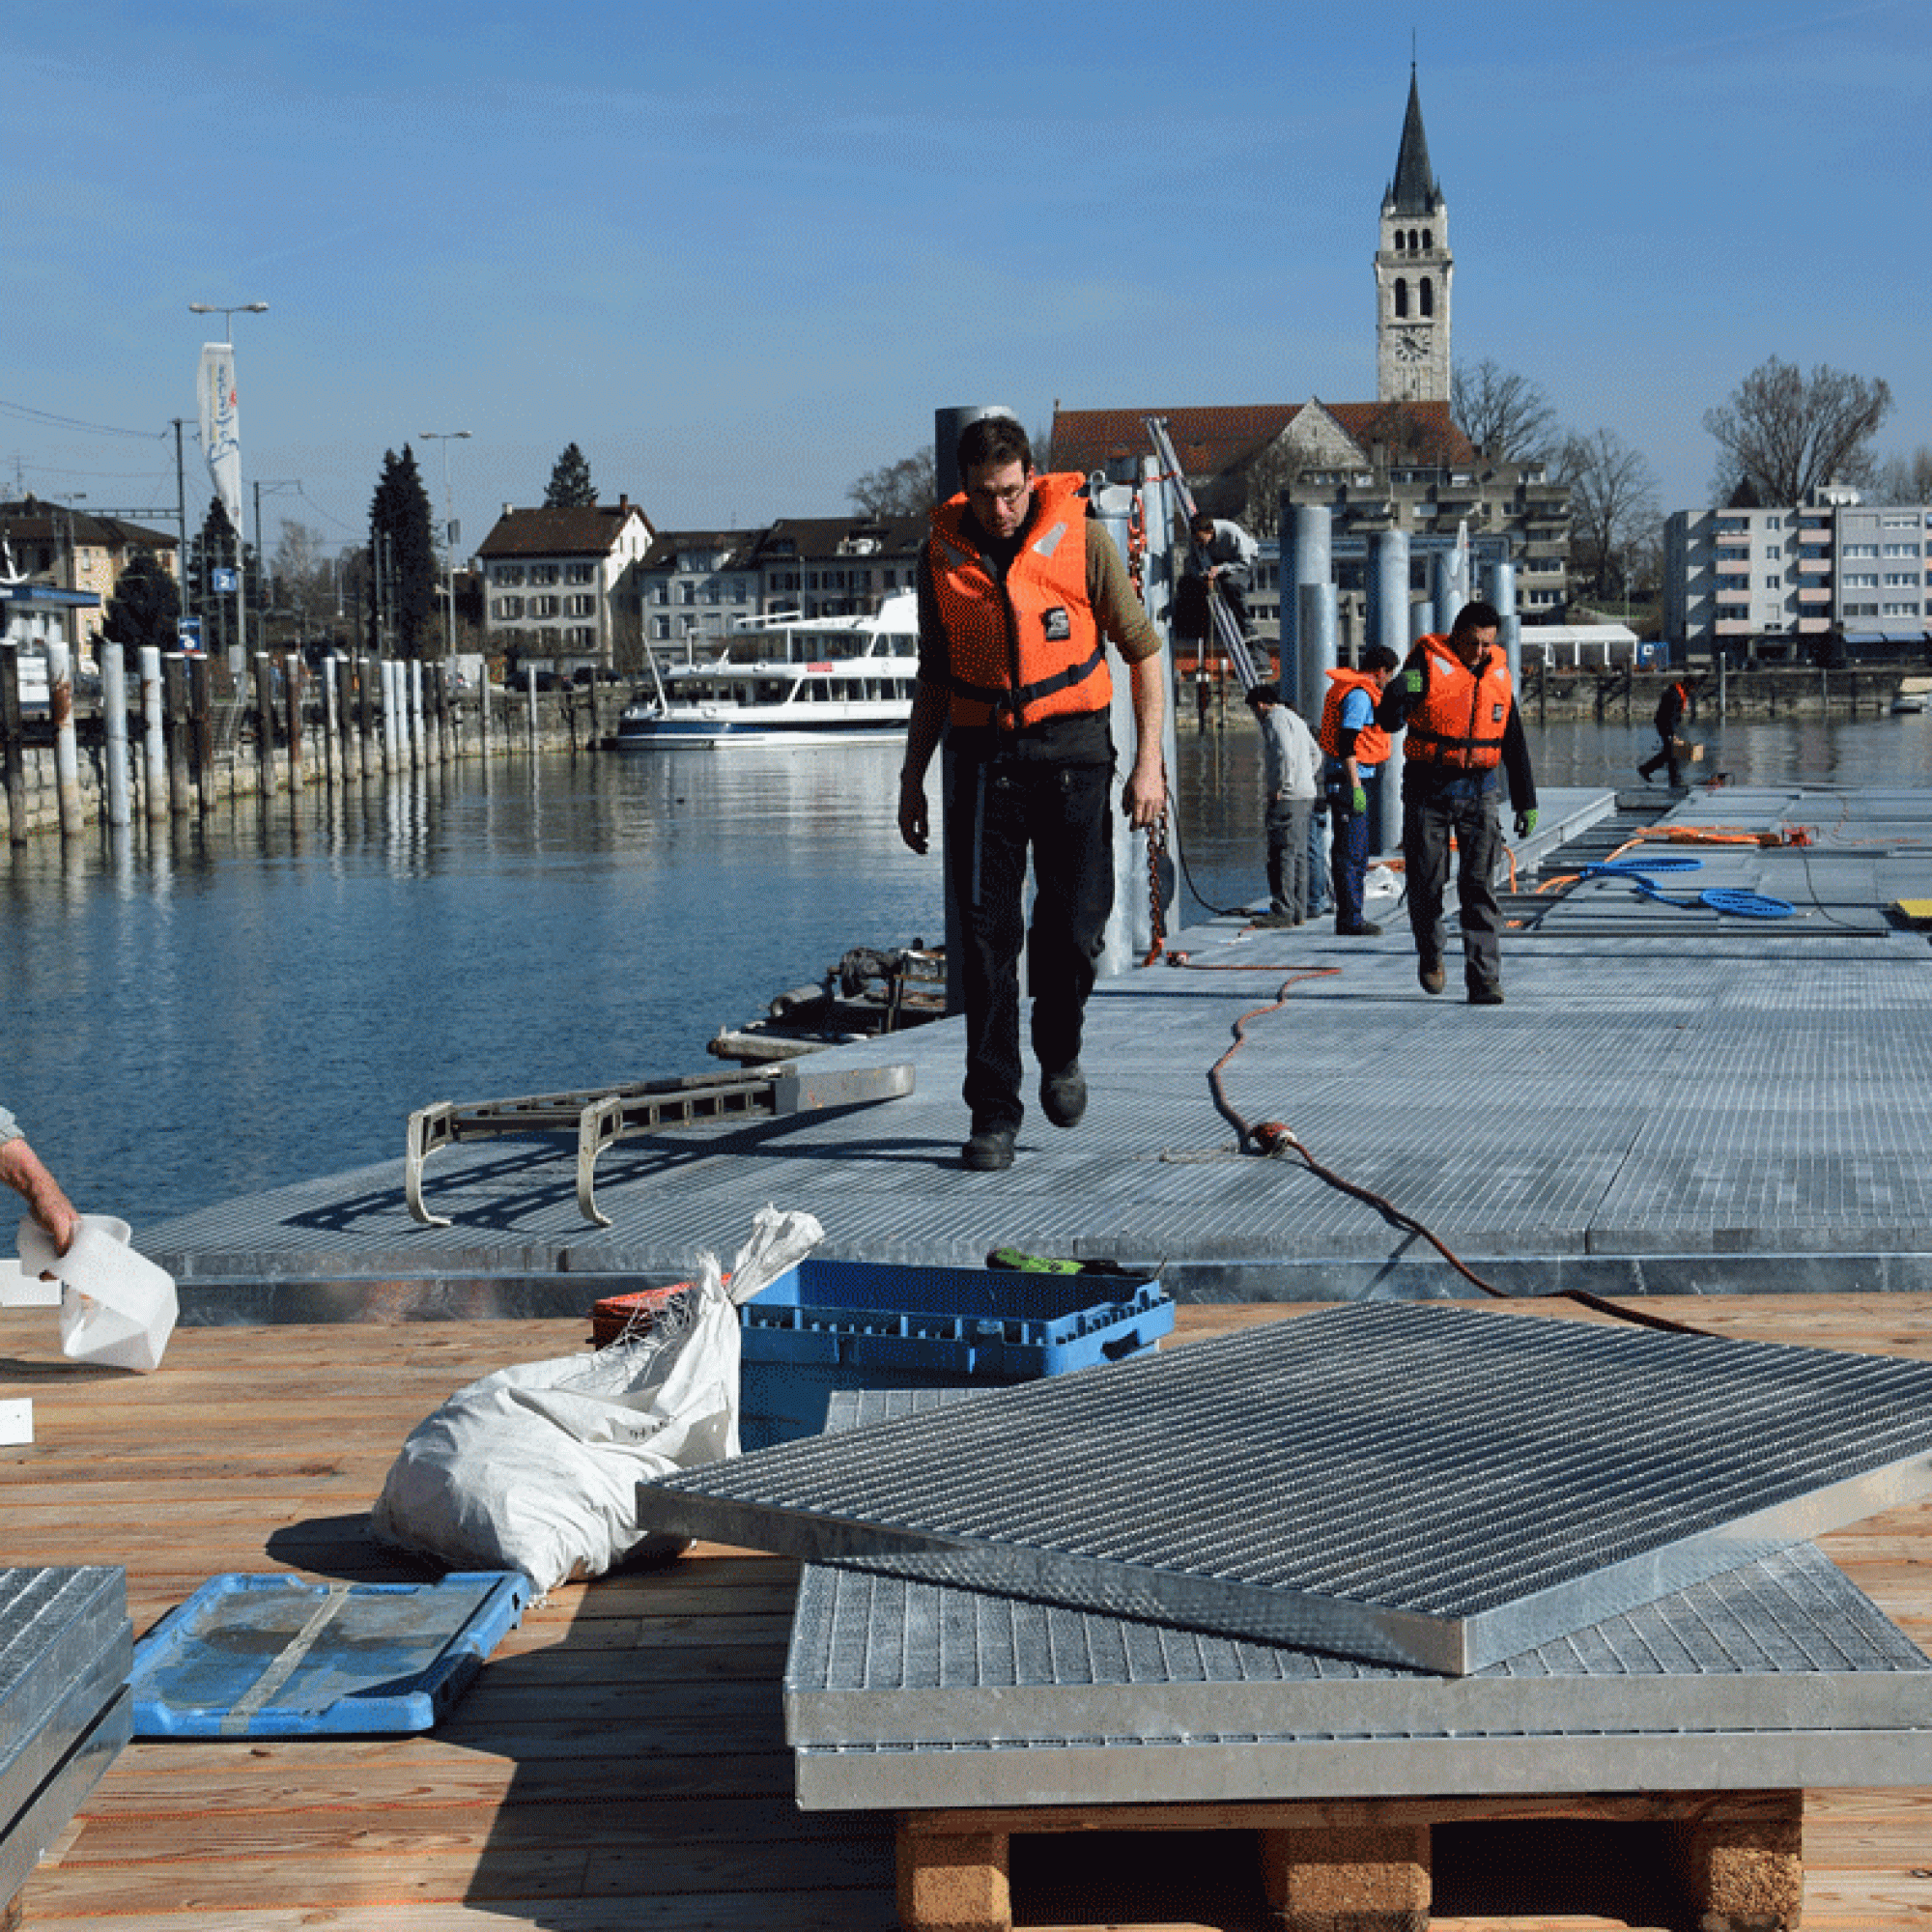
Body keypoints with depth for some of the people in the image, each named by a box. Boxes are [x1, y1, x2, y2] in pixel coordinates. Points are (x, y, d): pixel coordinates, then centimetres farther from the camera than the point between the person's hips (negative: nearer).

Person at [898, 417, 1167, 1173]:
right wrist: (913, 777, 12)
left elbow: (1141, 649, 2)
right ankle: (993, 1114, 2)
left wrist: (1149, 759, -5)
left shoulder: (1080, 538, -3)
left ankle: (1060, 1051, 25)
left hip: (1071, 749, -2)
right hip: (985, 755, 2)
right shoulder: (942, 554, 5)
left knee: (1074, 926, -6)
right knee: (986, 936, -3)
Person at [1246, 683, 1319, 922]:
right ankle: (1299, 911, 12)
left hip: (1287, 798, -10)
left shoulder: (1275, 719, -9)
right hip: (1305, 796, 10)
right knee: (1298, 854, 10)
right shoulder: (1295, 718, 22)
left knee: (1282, 854, -9)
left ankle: (1283, 911, -11)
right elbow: (1315, 755, 28)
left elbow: (1285, 754, -22)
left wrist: (1280, 788, -16)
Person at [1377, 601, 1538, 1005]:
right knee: (1426, 884, 4)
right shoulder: (1428, 663, -7)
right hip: (1428, 789, -2)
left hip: (1478, 792, 2)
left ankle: (1484, 980, -8)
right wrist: (1399, 692, -37)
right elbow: (1388, 721, -15)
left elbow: (1514, 743, 15)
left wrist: (1526, 802, 14)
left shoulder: (1498, 673, 7)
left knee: (1480, 887, -7)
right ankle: (1431, 956, 30)